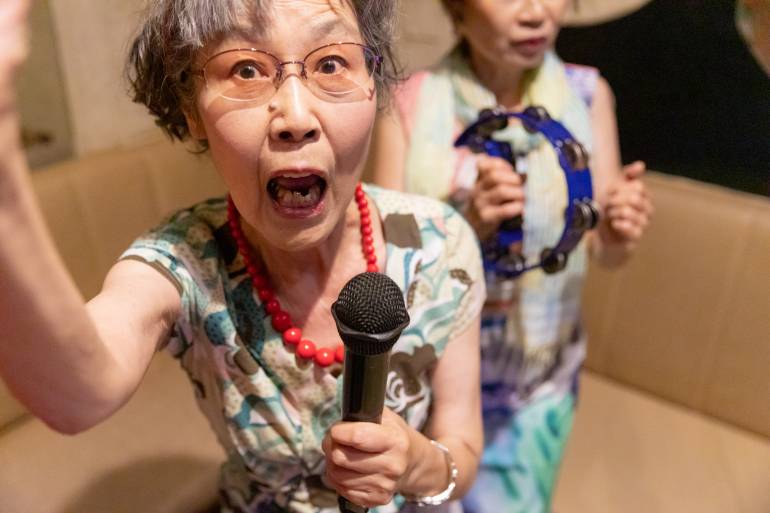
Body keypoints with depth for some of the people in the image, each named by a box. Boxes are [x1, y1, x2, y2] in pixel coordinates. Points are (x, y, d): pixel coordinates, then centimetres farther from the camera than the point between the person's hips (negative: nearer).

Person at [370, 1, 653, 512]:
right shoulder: (410, 105, -17)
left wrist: (618, 232, -28)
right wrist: (467, 226, -34)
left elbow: (604, 250, -6)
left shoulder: (587, 94, -10)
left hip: (539, 382, 2)